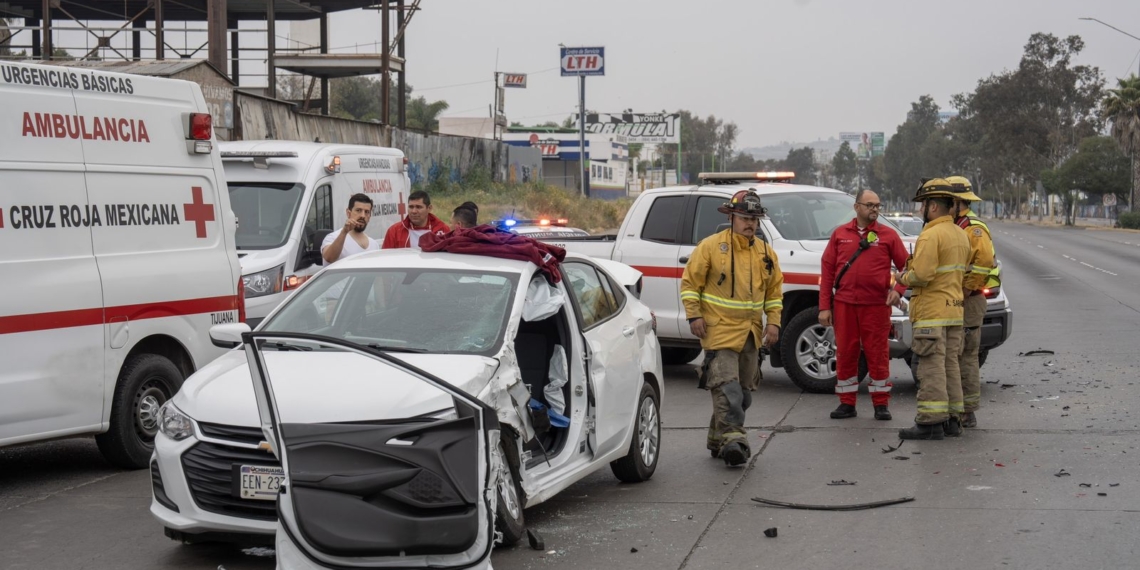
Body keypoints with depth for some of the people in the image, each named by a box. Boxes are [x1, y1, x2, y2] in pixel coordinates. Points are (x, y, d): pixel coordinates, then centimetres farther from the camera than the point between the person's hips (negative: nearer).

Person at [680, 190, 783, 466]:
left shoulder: (766, 253, 9)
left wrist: (774, 321, 5)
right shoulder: (710, 246, -6)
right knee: (727, 387, -17)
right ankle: (732, 439, -20)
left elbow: (774, 291, 16)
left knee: (743, 391, 11)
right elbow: (689, 282, -2)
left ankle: (718, 439, 22)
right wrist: (694, 316, -10)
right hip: (719, 330, -6)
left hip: (750, 333, 6)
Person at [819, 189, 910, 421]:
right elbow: (827, 270, 7)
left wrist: (898, 289, -12)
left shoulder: (888, 235, 4)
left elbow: (906, 266, 6)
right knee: (845, 353, 5)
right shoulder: (839, 234, 8)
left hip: (876, 305, -1)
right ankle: (847, 403, 14)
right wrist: (824, 306, 2)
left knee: (878, 353, 1)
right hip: (844, 304, 2)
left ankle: (881, 404, 10)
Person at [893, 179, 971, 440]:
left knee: (932, 368, -7)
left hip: (930, 313, -9)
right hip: (954, 310, 9)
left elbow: (921, 275, -23)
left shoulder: (931, 235, -16)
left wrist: (903, 278, -3)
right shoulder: (961, 235, 14)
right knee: (950, 365, 13)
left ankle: (930, 422, -6)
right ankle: (951, 419, 17)